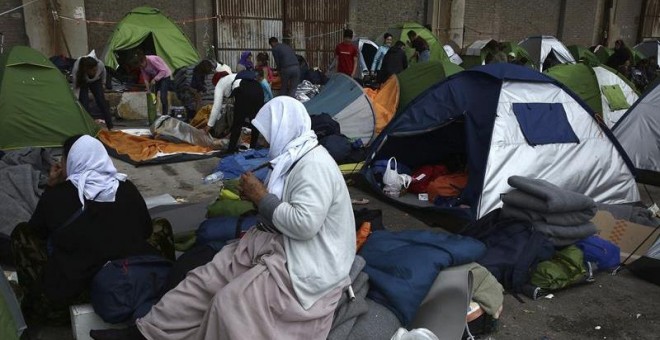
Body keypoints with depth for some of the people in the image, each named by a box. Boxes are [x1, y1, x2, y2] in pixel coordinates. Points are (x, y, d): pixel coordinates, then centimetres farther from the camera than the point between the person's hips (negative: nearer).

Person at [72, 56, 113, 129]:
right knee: (84, 102, -17)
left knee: (101, 101, -6)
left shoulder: (100, 64, -36)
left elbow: (103, 72, -9)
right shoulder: (76, 69, -41)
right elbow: (76, 87, -33)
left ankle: (110, 126, 0)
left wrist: (103, 83, 2)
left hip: (95, 81, 2)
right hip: (82, 82, -2)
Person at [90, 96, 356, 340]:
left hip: (302, 265, -9)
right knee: (206, 277, 2)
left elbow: (304, 224, -31)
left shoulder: (314, 165, -22)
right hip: (279, 245, 9)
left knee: (229, 303, -17)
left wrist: (261, 197, -19)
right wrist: (257, 196, -3)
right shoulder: (295, 155, 9)